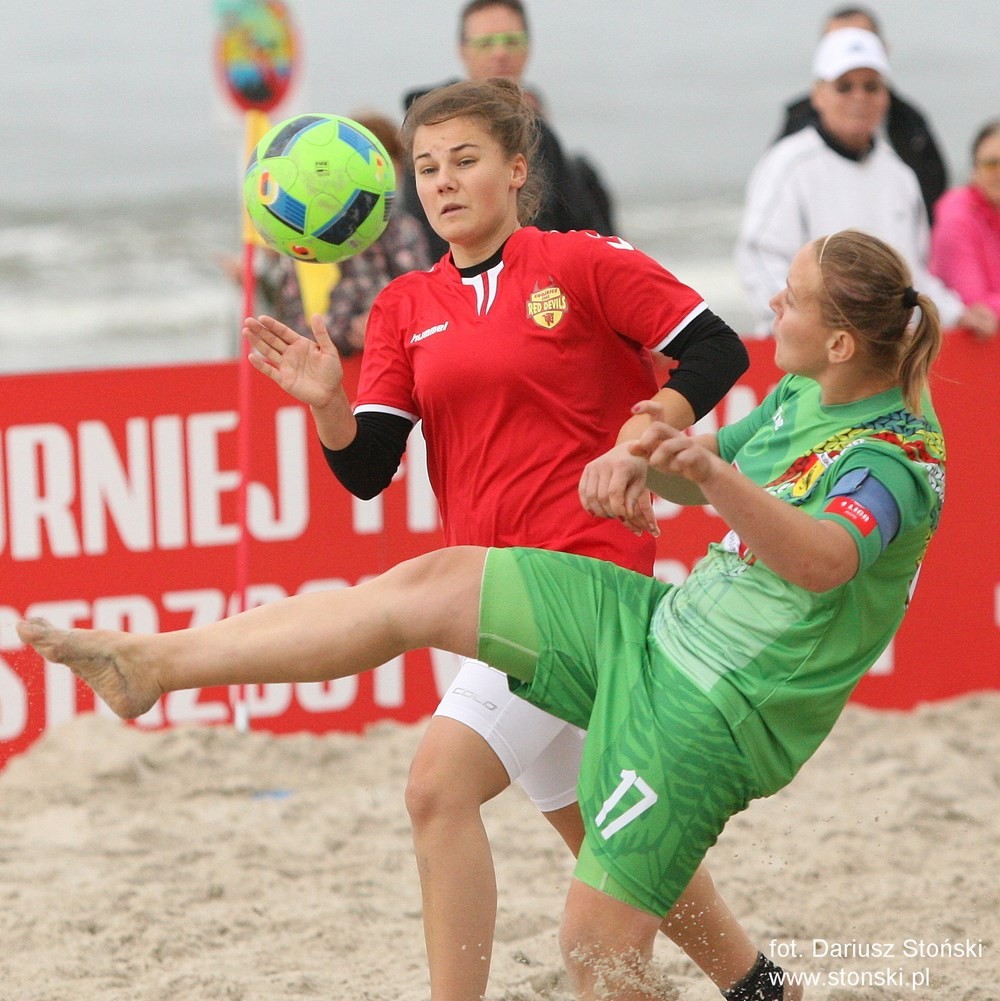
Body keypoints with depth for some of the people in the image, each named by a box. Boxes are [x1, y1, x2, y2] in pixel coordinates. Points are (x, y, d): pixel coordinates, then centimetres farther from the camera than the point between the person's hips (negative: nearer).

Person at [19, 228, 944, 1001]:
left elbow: (823, 561, -44)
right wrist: (640, 460, -1)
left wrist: (711, 472, -60)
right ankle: (155, 662, 5)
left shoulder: (896, 455, -22)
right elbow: (702, 471, 23)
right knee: (429, 586, 2)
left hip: (713, 715, -9)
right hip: (656, 621, 9)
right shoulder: (800, 397, 6)